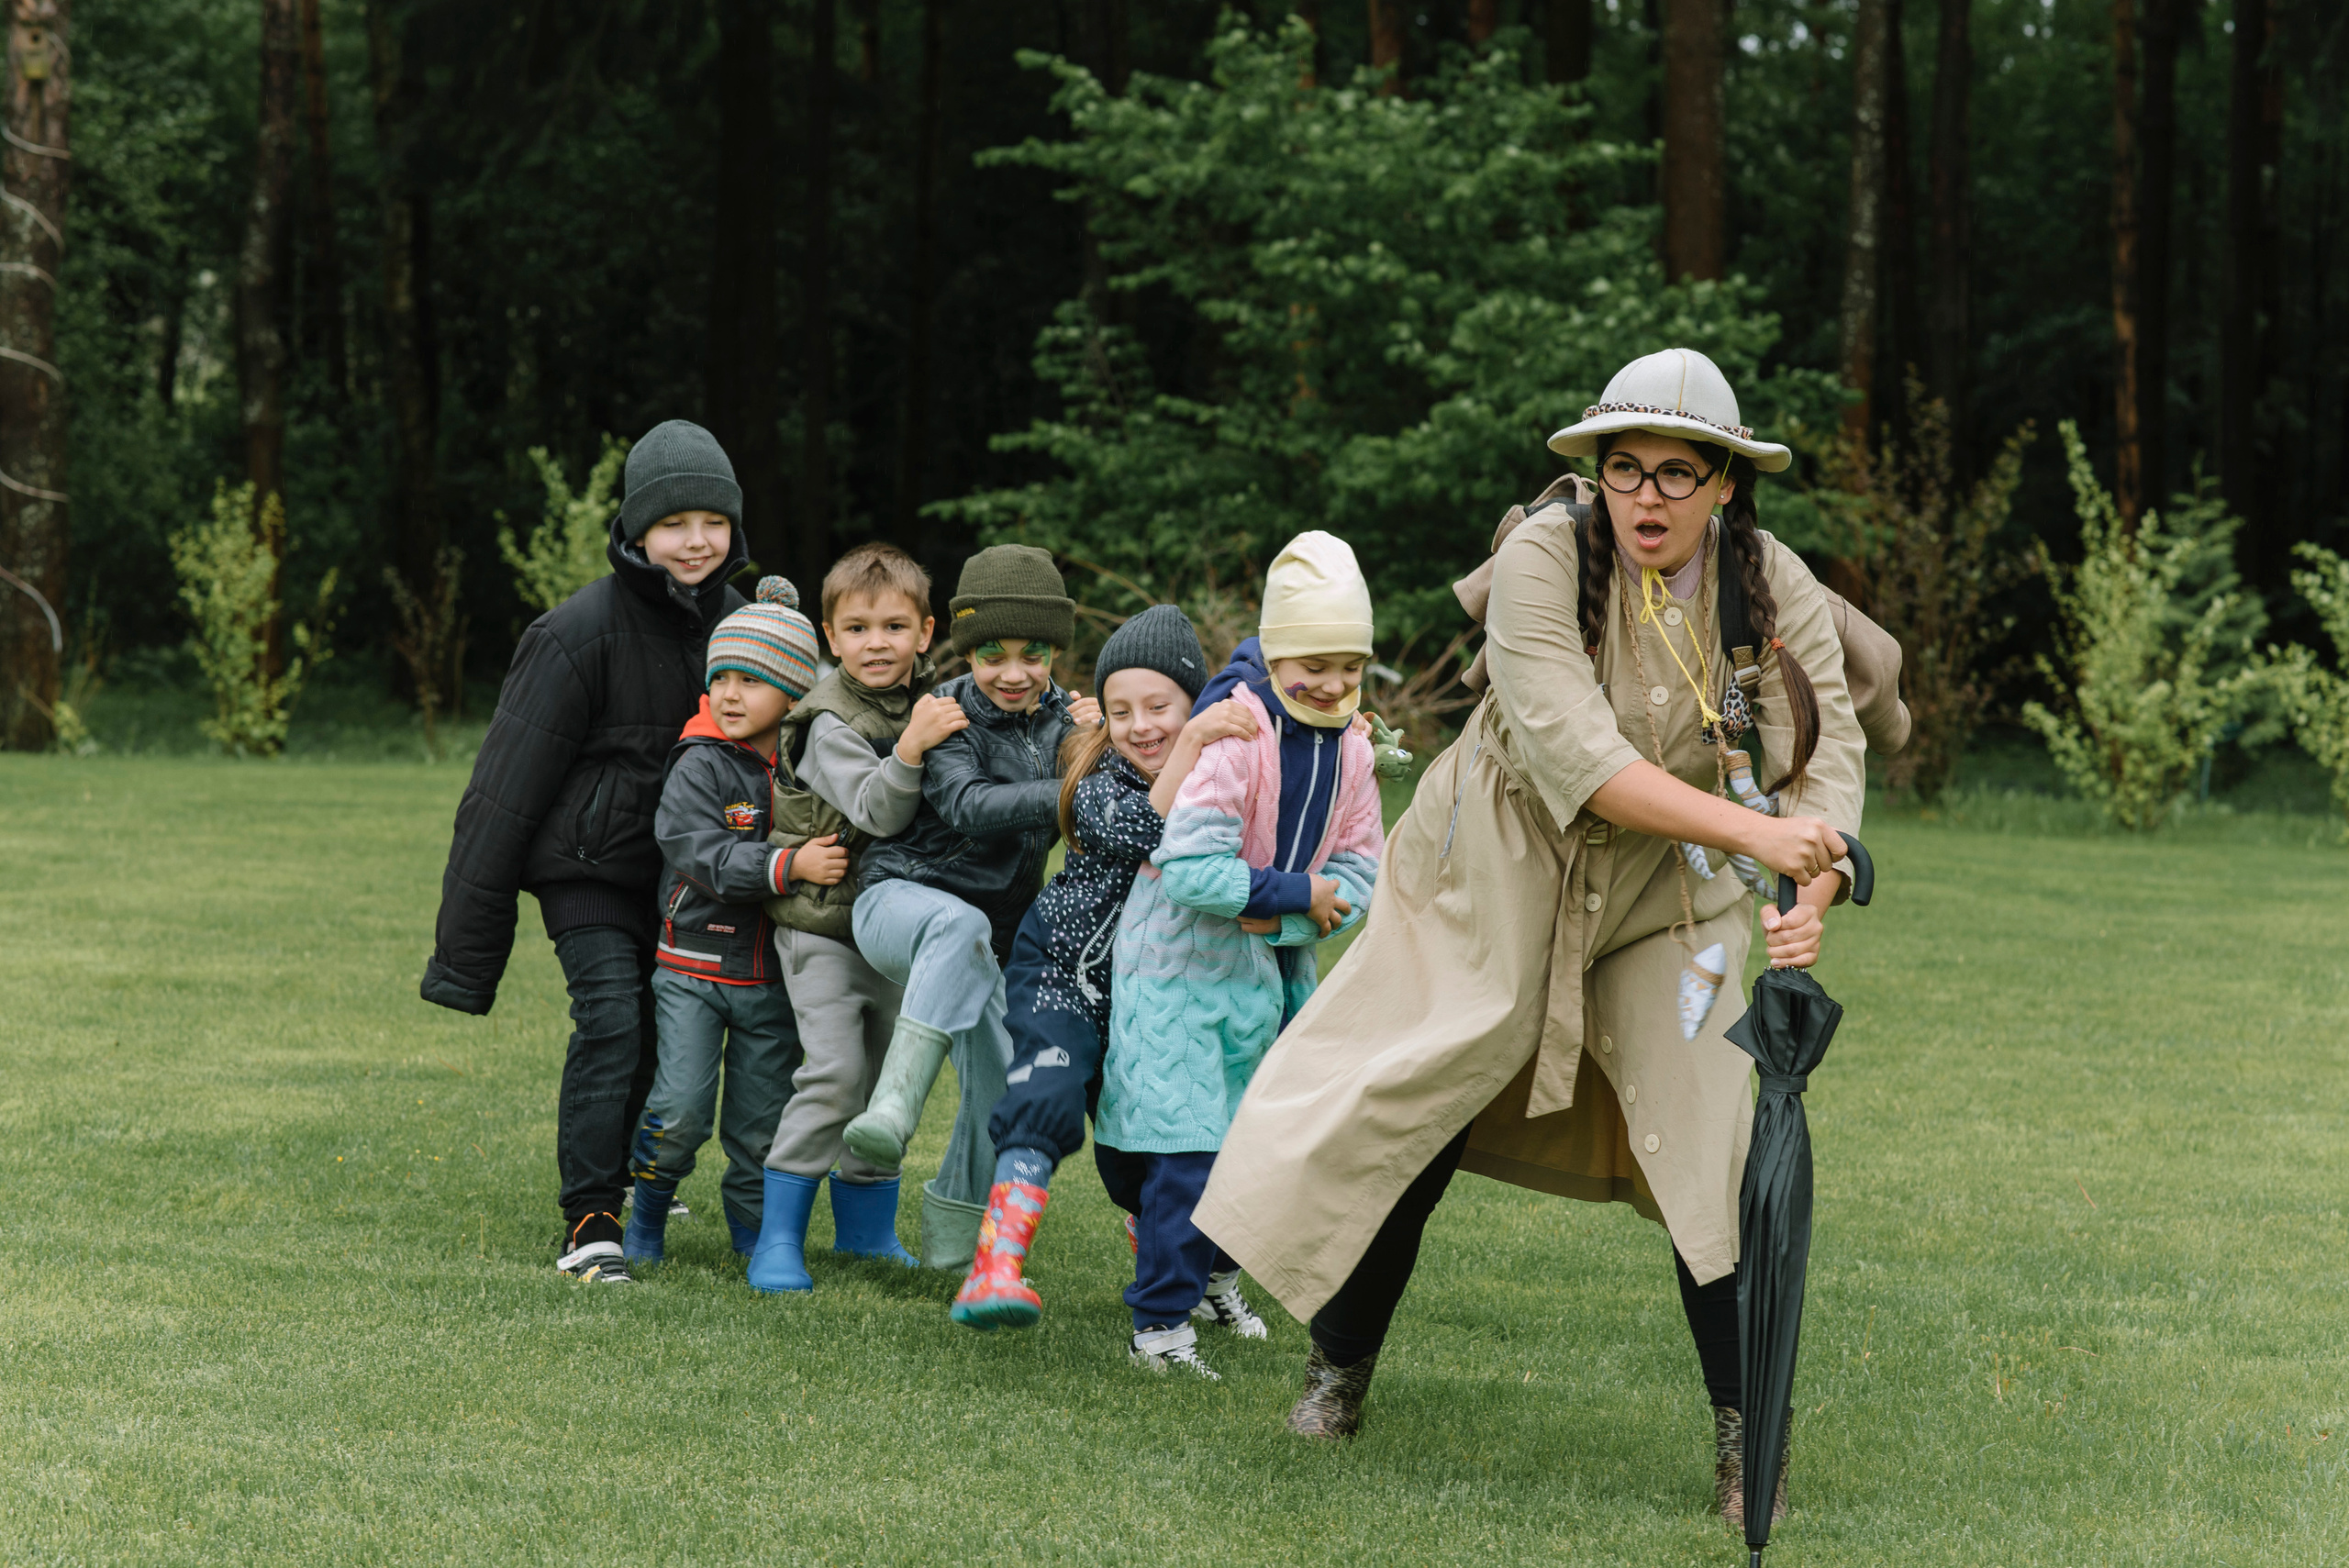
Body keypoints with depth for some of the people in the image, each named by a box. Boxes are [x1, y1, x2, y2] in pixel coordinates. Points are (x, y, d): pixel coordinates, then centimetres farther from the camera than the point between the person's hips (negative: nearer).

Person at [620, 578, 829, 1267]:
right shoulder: (701, 766, -9)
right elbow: (701, 854, -23)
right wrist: (789, 866, -31)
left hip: (773, 974, 3)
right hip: (694, 967, -3)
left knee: (761, 1118, 7)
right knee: (680, 1110, -9)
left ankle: (753, 1224, 28)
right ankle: (647, 1211, 15)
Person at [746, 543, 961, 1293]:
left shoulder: (930, 702, 3)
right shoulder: (830, 724, -17)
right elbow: (875, 811, -27)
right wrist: (911, 749, -44)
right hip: (823, 923, -7)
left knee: (892, 1071, 12)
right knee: (835, 1070, -17)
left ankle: (866, 1225, 28)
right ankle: (778, 1236, -11)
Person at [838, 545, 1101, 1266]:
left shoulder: (1063, 716, 7)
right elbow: (970, 805, -27)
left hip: (993, 933, 6)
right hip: (901, 899, -6)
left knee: (1002, 1084, -1)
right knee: (961, 925, -40)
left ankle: (953, 1234, 21)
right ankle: (895, 1107, -50)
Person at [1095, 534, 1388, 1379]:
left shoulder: (1350, 746, 1)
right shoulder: (1236, 731, -22)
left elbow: (1358, 876, 1)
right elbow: (1188, 865, -28)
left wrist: (1279, 921, -16)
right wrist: (1297, 893, -20)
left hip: (1276, 964, 7)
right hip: (1182, 966, -7)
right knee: (1188, 1146, -11)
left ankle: (1213, 1265, 40)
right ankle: (1160, 1323, -2)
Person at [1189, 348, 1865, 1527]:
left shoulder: (1775, 589, -13)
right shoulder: (1544, 560, -24)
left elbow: (1829, 750, -17)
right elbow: (1576, 756, -34)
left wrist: (1812, 894, -37)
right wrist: (1754, 832, -40)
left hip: (1665, 905, 2)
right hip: (1497, 888, -2)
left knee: (1717, 1151, -9)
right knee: (1405, 1133, 3)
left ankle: (1742, 1436, 4)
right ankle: (1340, 1371, 27)